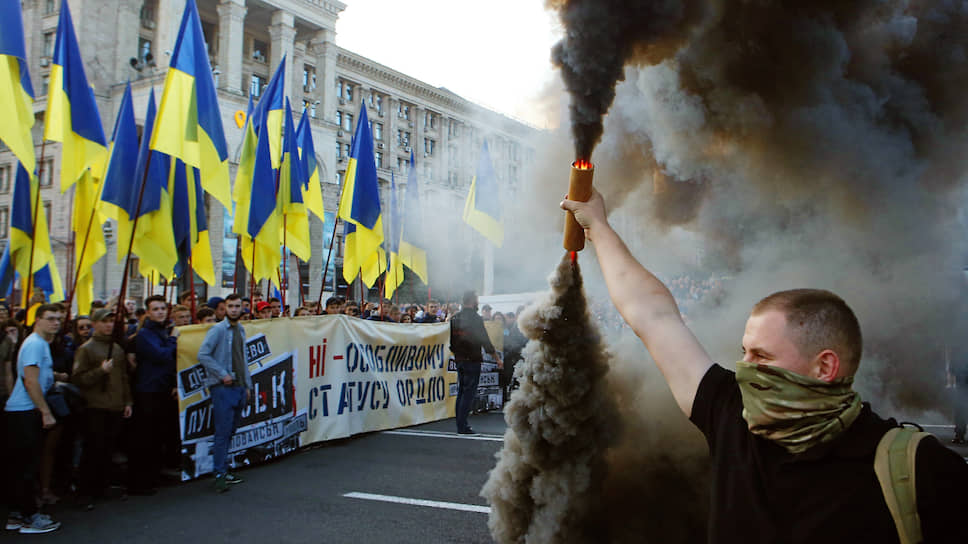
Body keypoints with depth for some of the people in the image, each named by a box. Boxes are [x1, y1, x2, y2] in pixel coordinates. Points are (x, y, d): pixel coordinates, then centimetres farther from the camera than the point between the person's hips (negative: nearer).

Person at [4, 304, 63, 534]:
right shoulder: (35, 344, -14)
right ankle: (29, 517, 2)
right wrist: (46, 412, -18)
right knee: (26, 466, -4)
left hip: (28, 411, 10)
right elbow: (30, 381, -20)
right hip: (24, 412, -10)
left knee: (20, 466, 14)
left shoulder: (42, 343, 17)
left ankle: (17, 514, 21)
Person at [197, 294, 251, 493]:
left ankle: (223, 469, 21)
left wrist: (247, 385, 19)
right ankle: (220, 475, -1)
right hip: (223, 388, -7)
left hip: (239, 387, 7)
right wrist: (222, 374, -17)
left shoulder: (241, 330, 15)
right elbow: (203, 355, -16)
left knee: (231, 430, 12)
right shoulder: (217, 330, -8)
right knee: (223, 432, -7)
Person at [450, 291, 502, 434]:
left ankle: (460, 424, 18)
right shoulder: (475, 318, -12)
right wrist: (498, 359, -4)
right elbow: (485, 341, -12)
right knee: (469, 393, -3)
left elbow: (452, 342, 13)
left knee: (461, 392, 14)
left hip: (459, 360, 7)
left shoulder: (455, 318, 9)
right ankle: (462, 426, -4)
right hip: (472, 361, -7)